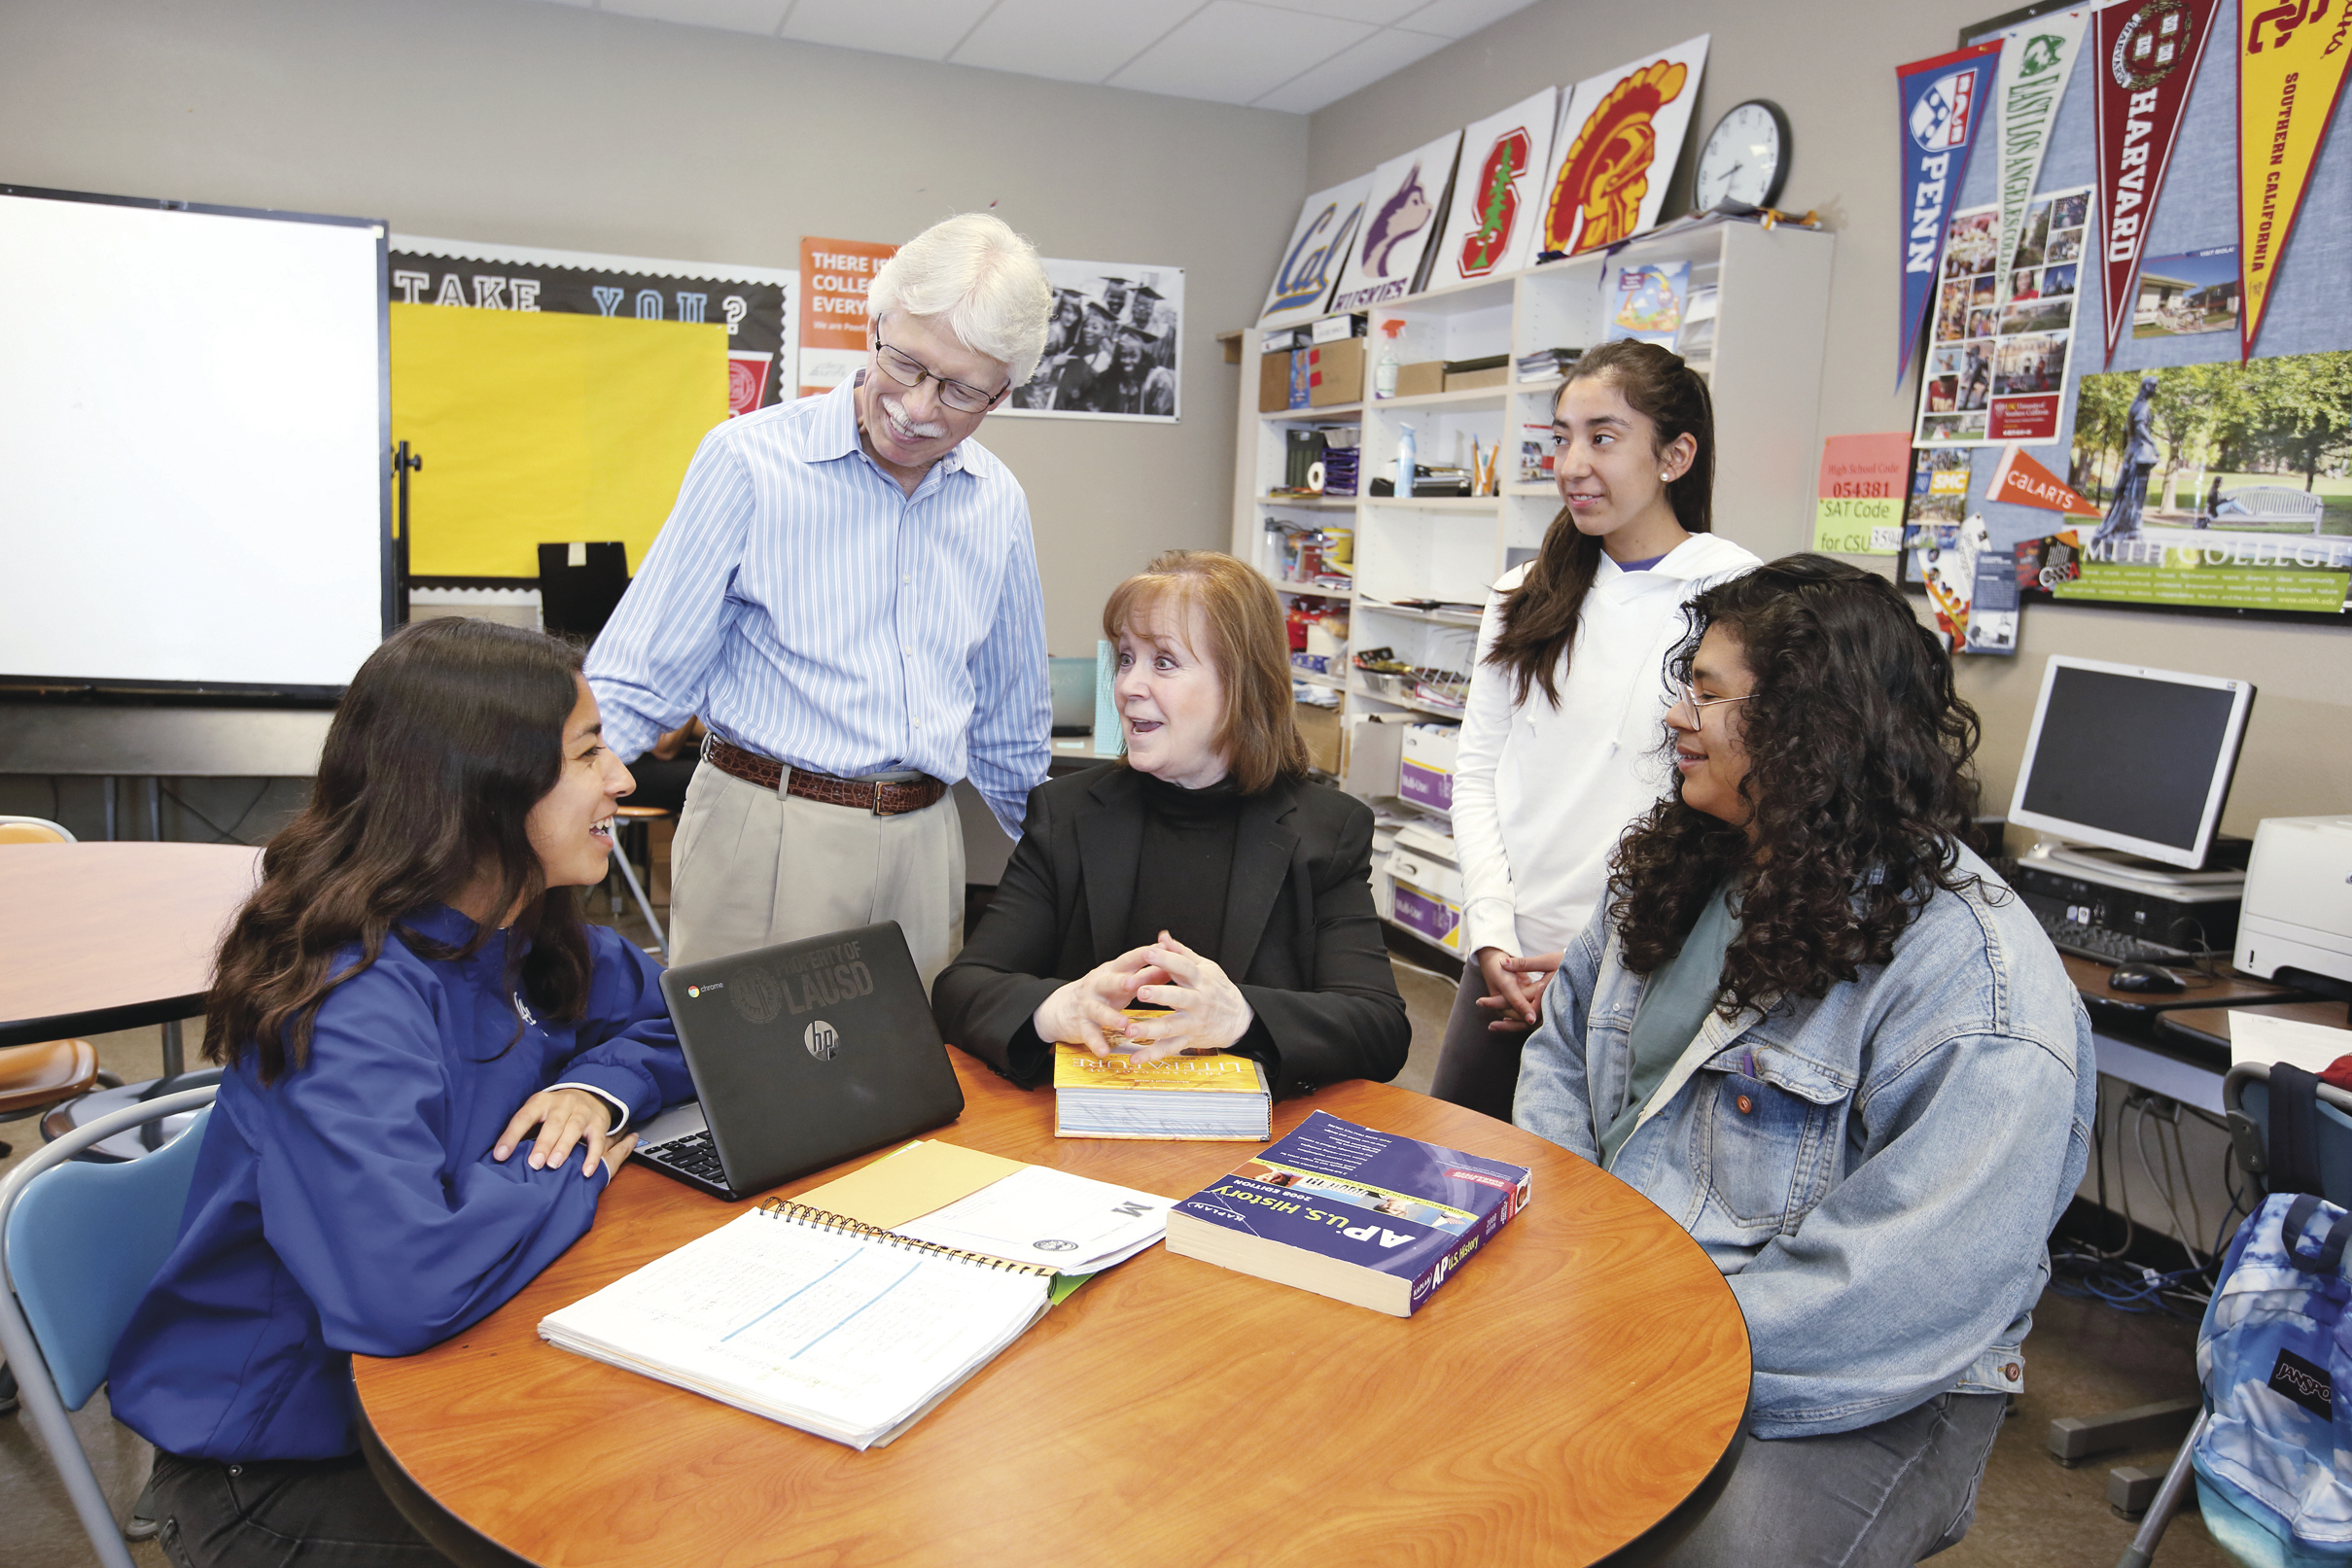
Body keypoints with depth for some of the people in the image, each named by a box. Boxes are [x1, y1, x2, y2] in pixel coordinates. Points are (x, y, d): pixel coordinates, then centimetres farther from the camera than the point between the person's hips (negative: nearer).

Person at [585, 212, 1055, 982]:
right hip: (765, 839, -3)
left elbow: (1012, 728, 18)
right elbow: (634, 682, -6)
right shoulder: (750, 459, -6)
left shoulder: (998, 504, 7)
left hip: (923, 840, 4)